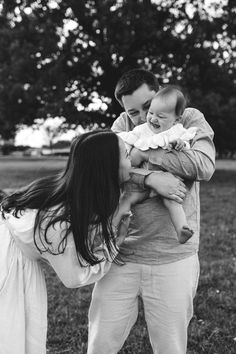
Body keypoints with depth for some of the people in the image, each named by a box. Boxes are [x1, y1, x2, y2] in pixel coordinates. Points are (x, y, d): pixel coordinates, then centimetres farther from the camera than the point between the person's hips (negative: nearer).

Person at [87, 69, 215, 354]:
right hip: (121, 255, 2)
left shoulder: (190, 120, 0)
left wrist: (144, 152, -16)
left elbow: (204, 166, -18)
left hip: (173, 259, -2)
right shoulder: (124, 123, 6)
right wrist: (148, 178, -28)